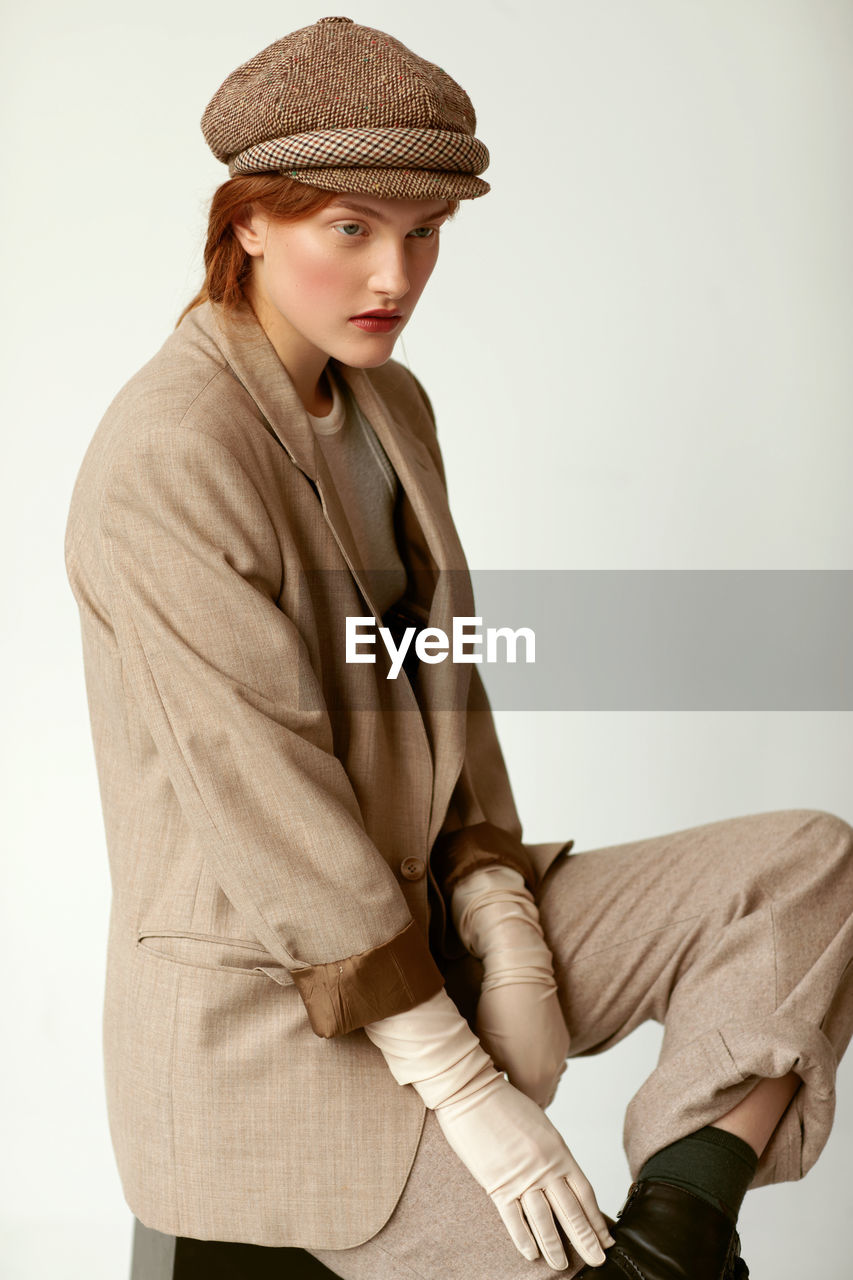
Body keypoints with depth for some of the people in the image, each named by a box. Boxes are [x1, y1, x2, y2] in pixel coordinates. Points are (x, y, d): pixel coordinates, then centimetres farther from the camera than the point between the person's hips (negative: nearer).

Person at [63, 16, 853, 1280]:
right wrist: (464, 1091, -20)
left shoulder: (390, 404, 7)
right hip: (264, 1012, -8)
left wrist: (504, 918, -5)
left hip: (416, 926, 8)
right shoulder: (169, 462, -21)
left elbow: (436, 676, 9)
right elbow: (263, 801, -23)